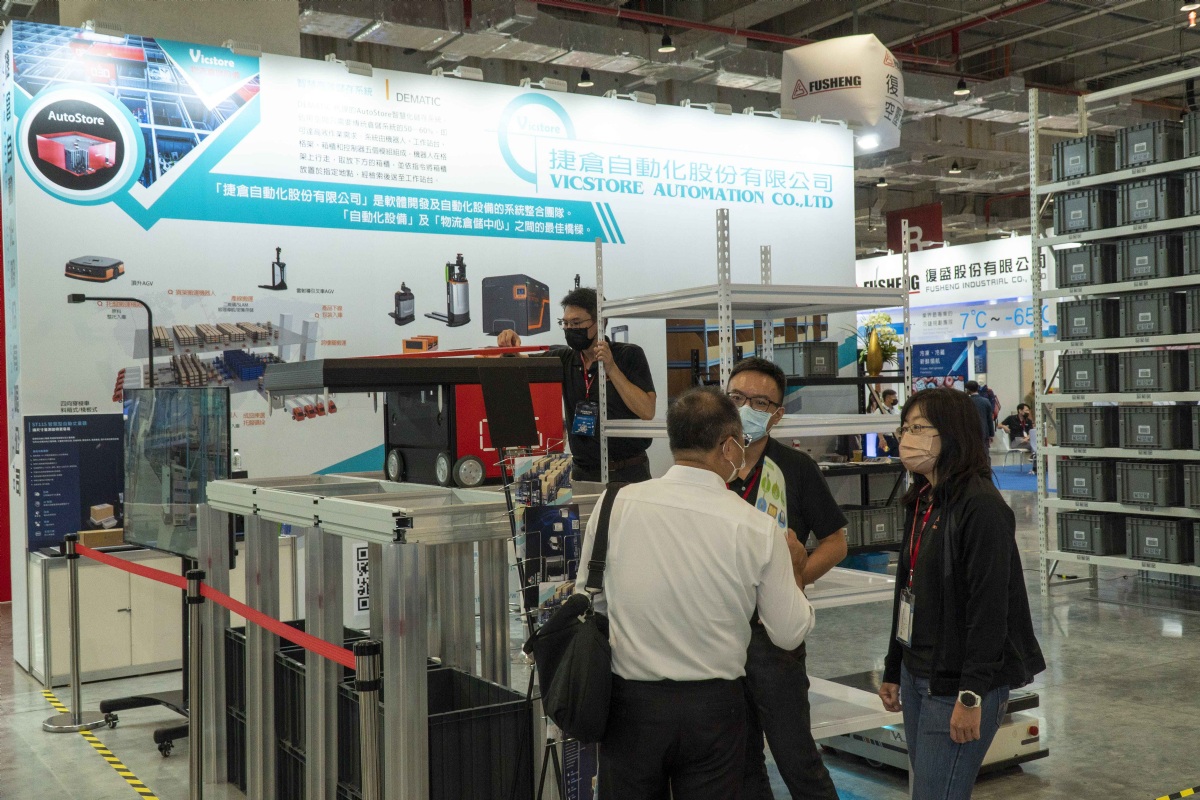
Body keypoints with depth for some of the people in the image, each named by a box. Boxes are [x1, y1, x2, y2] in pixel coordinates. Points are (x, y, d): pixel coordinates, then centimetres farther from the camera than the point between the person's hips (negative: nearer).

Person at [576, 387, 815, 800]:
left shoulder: (615, 504, -10)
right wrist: (794, 568, 15)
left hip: (630, 703, 1)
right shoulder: (757, 528, -12)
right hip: (713, 707, -1)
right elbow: (790, 633, -2)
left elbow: (590, 600, 2)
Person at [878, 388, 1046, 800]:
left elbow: (989, 607, -20)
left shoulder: (981, 506, -16)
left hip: (957, 682, -8)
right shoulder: (921, 502, 11)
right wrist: (893, 670, 17)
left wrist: (971, 696, -22)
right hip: (916, 673, 8)